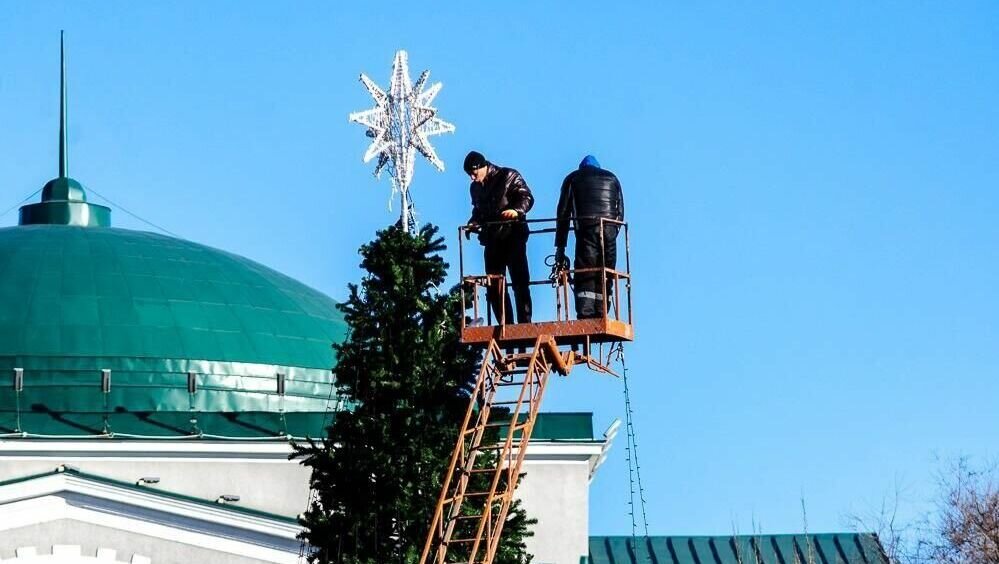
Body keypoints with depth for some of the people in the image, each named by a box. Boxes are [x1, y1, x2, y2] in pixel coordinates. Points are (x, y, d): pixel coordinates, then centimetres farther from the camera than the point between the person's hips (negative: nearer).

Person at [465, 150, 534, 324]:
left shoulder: (508, 176, -1)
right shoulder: (475, 188, 17)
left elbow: (527, 197, -9)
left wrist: (517, 210, -27)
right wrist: (474, 222, 6)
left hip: (513, 237, -6)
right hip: (492, 241, 6)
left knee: (520, 283, -9)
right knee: (494, 288, 1)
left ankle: (525, 324, -8)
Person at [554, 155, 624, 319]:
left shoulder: (573, 178, 19)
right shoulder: (611, 178, 25)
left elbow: (563, 213, 14)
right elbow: (621, 212, 18)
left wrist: (560, 246, 14)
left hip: (586, 228, -2)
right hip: (610, 229, 2)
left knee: (584, 277, -8)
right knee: (605, 279, 6)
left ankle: (585, 319, -22)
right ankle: (601, 317, -2)